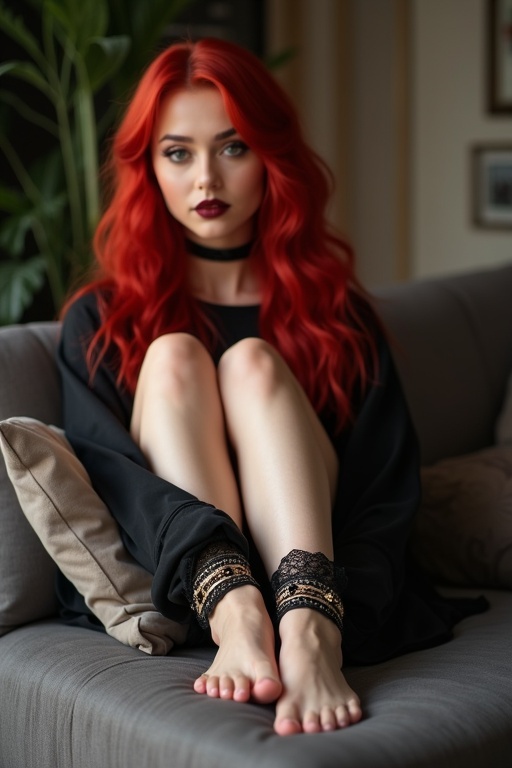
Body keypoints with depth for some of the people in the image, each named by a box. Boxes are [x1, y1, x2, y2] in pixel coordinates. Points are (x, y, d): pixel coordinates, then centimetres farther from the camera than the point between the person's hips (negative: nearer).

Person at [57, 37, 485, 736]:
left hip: (316, 570, 0)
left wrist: (325, 622, -22)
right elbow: (109, 470, -10)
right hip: (173, 593, 1)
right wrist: (227, 594, -30)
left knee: (253, 362, -19)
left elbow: (389, 492, -2)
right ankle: (241, 621, -41)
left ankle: (308, 632, -43)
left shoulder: (333, 309, 9)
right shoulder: (99, 320, 8)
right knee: (173, 355, -17)